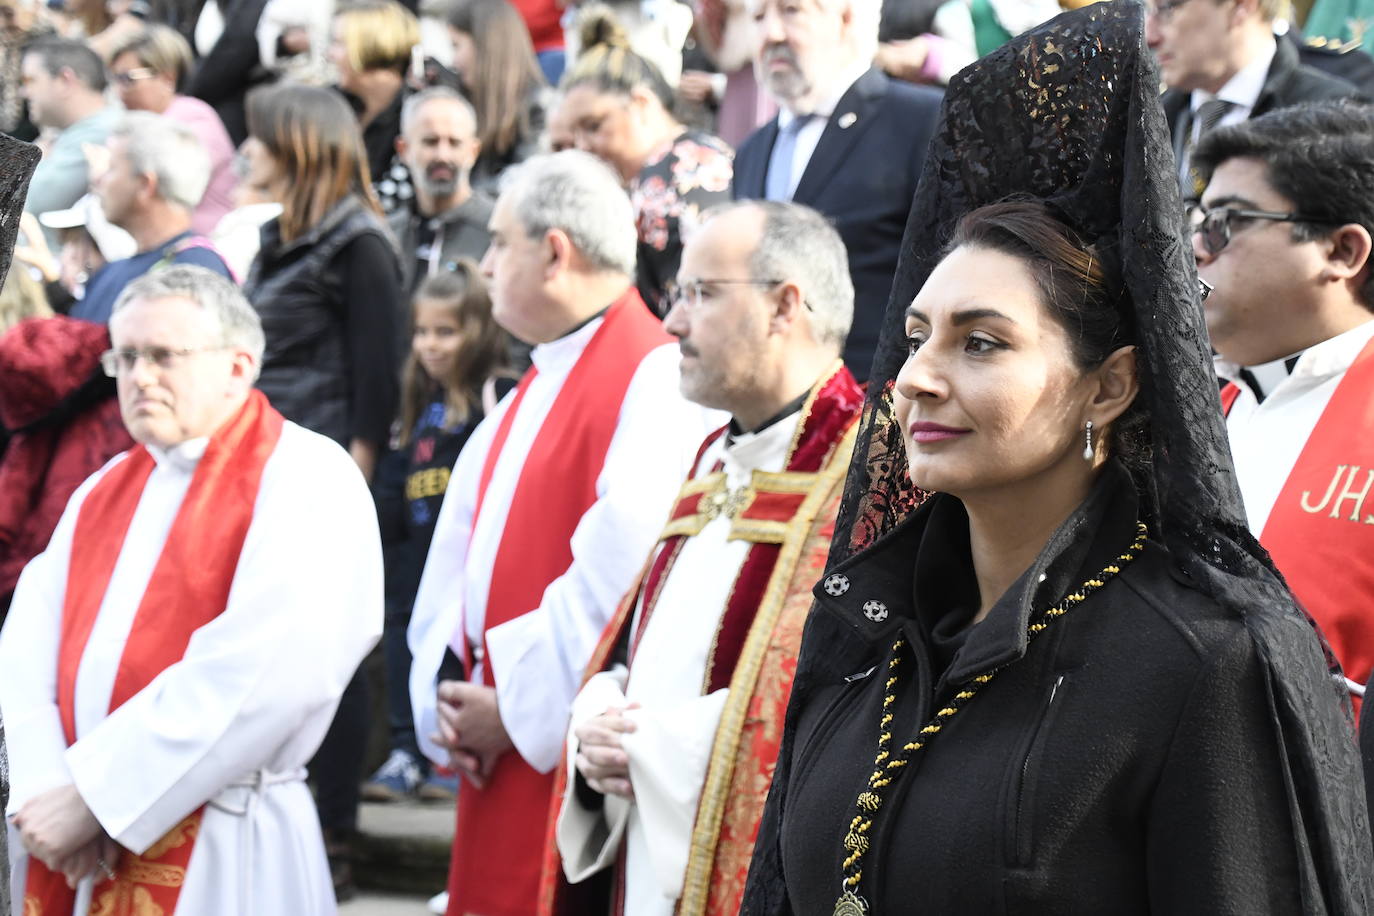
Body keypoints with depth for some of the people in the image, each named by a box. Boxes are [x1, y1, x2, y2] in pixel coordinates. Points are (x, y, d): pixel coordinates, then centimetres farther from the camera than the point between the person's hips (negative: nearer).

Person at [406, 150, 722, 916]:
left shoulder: (653, 384, -14)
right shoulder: (531, 397, 17)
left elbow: (617, 577, -21)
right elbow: (460, 556, 14)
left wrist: (515, 707, -15)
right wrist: (449, 696, -1)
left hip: (575, 752, -8)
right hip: (501, 759, 8)